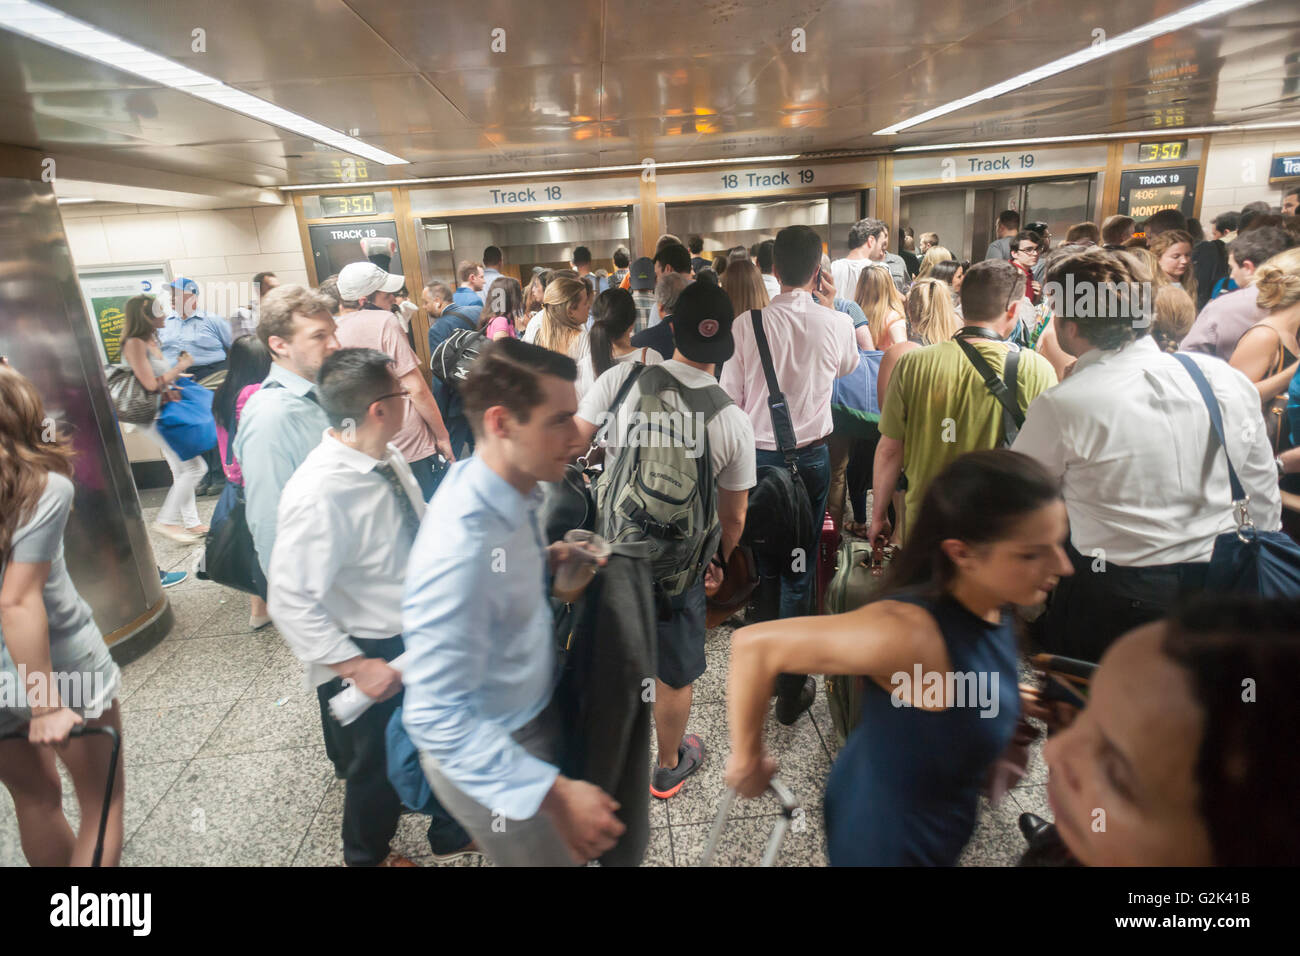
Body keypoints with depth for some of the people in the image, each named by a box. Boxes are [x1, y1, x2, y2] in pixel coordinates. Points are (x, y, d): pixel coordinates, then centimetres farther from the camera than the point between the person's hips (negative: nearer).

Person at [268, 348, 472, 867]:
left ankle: (451, 829, 55)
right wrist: (357, 667, -24)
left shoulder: (387, 457, -9)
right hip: (373, 654, -7)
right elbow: (291, 601, -28)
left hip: (417, 632, 7)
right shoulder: (319, 493, -32)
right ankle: (367, 855, 52)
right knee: (381, 764, 19)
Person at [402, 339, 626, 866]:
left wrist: (547, 561, -8)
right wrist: (553, 794, -33)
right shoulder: (460, 552, -37)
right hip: (488, 759, -8)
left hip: (532, 714, 8)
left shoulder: (505, 489, -11)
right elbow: (436, 717, -33)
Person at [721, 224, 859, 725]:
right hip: (811, 455, 0)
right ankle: (791, 686, 16)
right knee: (800, 570, 8)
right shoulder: (836, 324, -8)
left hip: (757, 455, 1)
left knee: (766, 566, 16)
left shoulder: (746, 324, -10)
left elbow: (730, 397, -6)